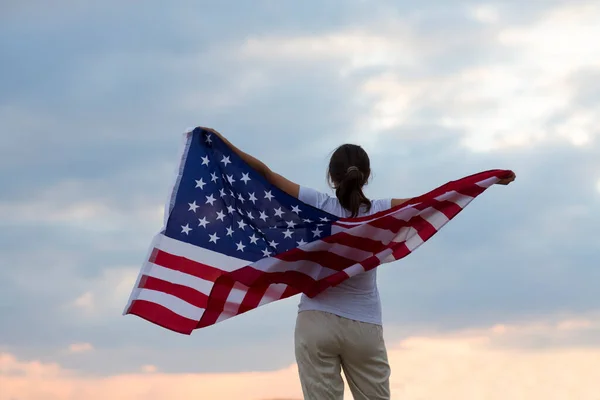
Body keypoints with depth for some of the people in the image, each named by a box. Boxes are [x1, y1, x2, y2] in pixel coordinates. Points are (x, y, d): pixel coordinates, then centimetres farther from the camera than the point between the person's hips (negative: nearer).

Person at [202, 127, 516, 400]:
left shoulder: (317, 204, -2)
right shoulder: (380, 211, -1)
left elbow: (265, 173, -1)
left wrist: (224, 145, 5)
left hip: (317, 322, -1)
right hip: (365, 327, 1)